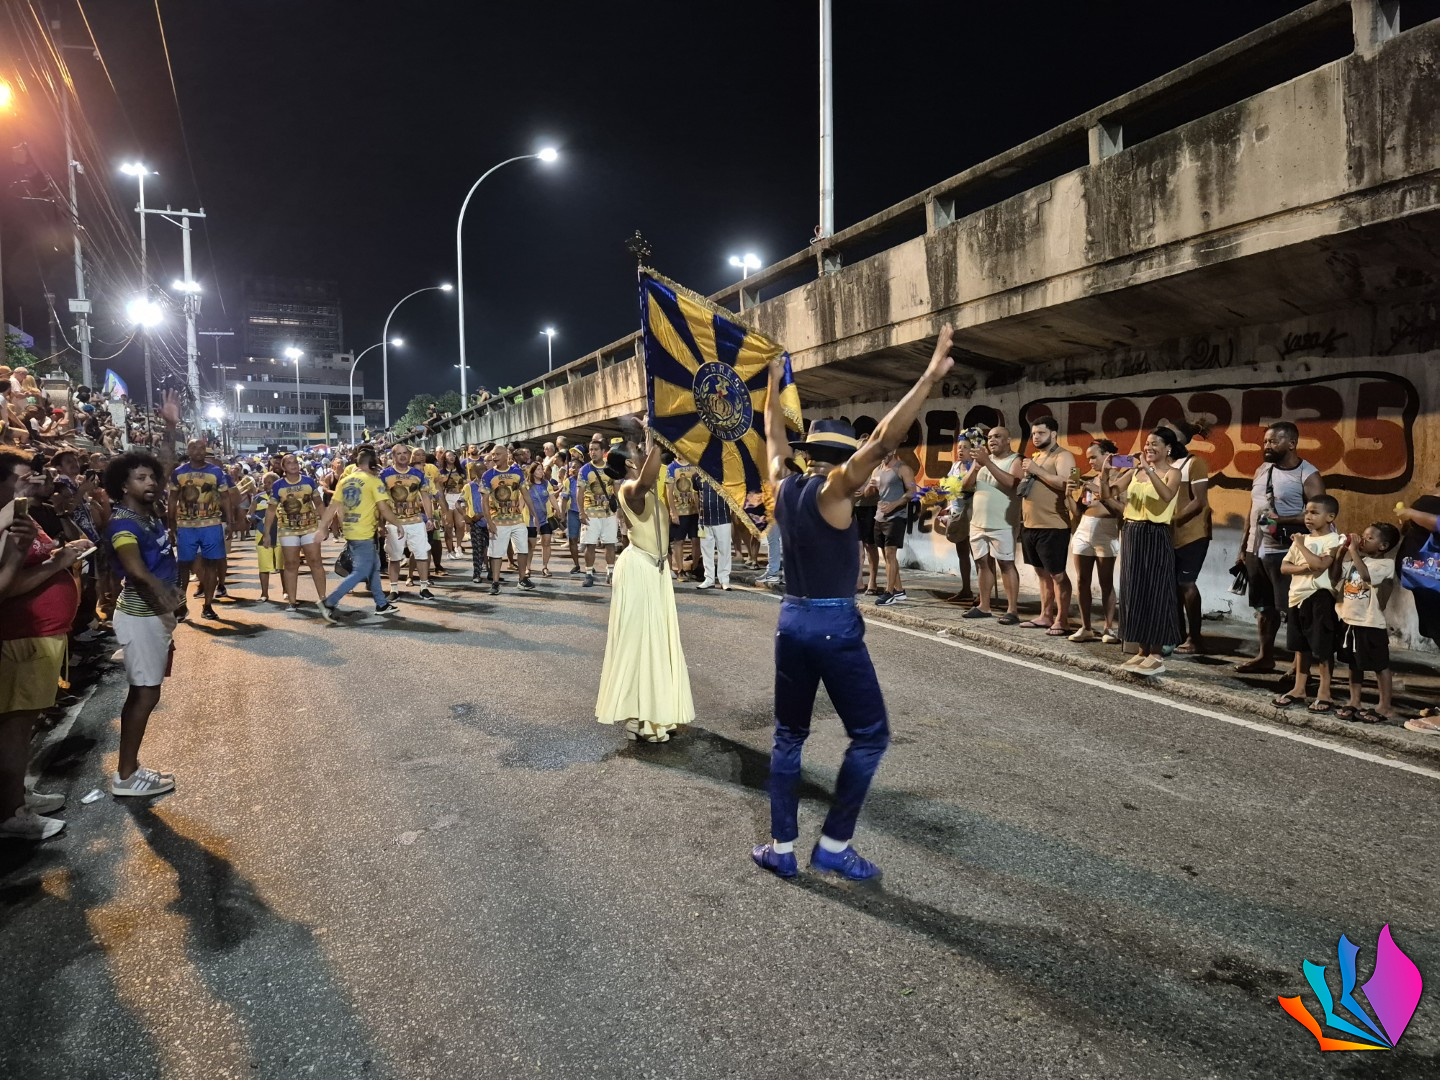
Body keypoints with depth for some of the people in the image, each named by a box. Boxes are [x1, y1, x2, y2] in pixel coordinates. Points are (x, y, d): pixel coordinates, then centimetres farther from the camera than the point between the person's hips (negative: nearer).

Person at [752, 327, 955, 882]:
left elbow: (774, 436, 24)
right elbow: (883, 440, -23)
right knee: (870, 734, 6)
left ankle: (781, 848, 18)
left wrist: (774, 388, 36)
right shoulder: (833, 487, -11)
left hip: (792, 619, 7)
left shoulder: (784, 485, 6)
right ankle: (833, 844, 10)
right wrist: (929, 378, -25)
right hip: (834, 623, -7)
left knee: (789, 736, 14)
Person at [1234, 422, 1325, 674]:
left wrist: (1282, 520, -22)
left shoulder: (1308, 475, -9)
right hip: (1255, 551, 7)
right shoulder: (1262, 470, 12)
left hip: (1285, 553, -7)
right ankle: (1265, 657, 24)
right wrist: (1243, 548, 16)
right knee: (1263, 607, 14)